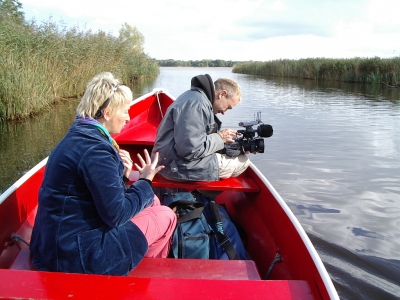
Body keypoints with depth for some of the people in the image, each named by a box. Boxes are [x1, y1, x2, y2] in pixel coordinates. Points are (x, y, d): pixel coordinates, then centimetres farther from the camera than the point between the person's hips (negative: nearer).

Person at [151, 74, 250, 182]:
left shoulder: (198, 97, 12)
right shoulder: (196, 104, -22)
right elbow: (190, 149, -27)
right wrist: (220, 138, -14)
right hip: (177, 166, -11)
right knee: (243, 161, -6)